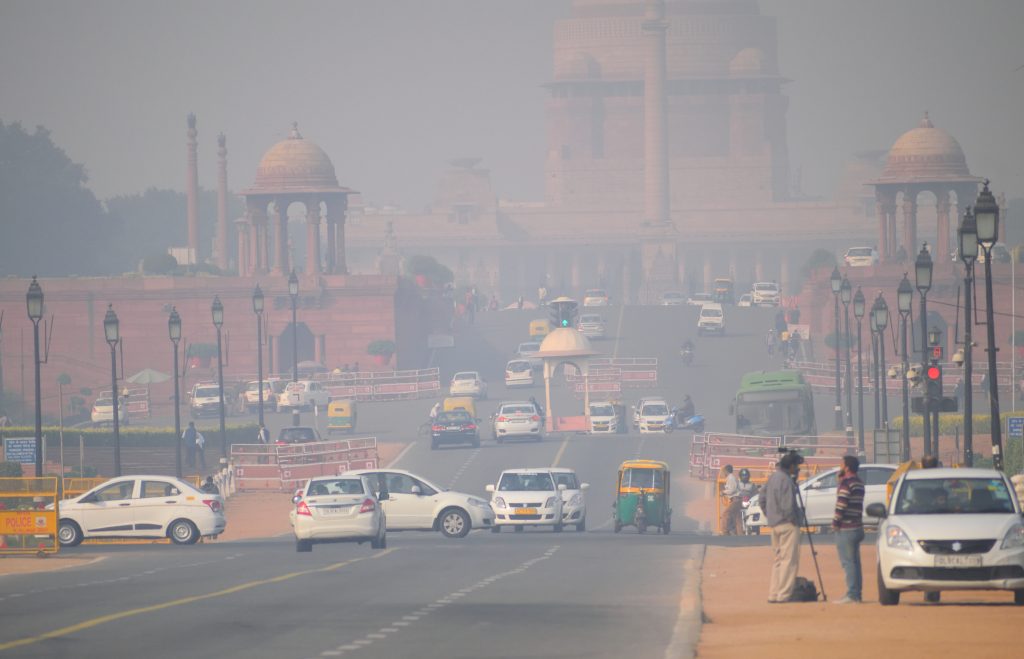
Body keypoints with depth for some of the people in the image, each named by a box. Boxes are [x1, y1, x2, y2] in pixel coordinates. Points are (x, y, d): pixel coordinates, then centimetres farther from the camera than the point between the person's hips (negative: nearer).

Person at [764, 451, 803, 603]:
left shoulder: (772, 478, 13)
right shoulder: (786, 480, -16)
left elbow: (763, 502, 18)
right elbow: (787, 505, -22)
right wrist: (793, 520, -10)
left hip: (774, 524, 9)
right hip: (787, 524, -9)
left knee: (777, 560, 14)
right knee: (789, 560, -6)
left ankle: (773, 595, 14)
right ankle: (783, 595, -10)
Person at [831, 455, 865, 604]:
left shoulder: (846, 483, -14)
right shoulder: (859, 483, 13)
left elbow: (841, 504, -20)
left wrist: (835, 522, -10)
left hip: (845, 529, -9)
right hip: (857, 528, 9)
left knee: (848, 562, -8)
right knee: (854, 562, 13)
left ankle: (852, 595, -11)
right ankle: (856, 594, 15)